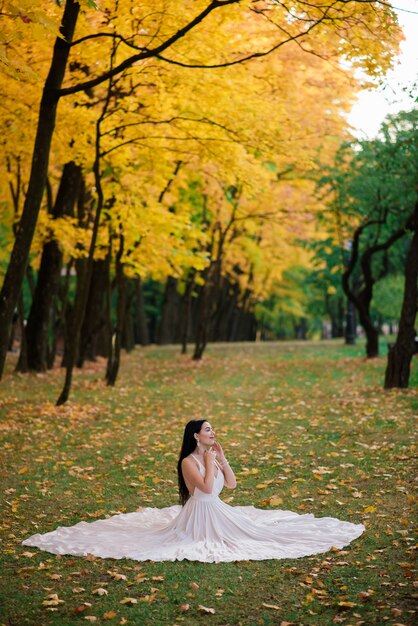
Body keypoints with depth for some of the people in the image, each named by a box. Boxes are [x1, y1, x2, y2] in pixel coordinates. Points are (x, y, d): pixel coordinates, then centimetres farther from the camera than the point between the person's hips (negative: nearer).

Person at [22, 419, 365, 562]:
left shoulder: (213, 455, 6)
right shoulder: (189, 461, -19)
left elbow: (232, 484, 4)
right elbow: (206, 487, -31)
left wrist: (222, 458, -5)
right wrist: (209, 461, -22)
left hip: (218, 513, 8)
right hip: (198, 515, -8)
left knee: (254, 527, 9)